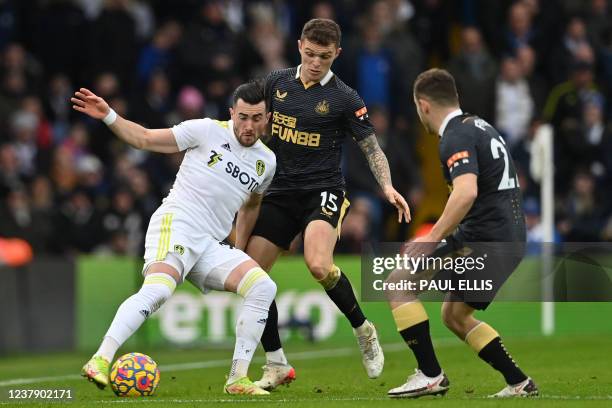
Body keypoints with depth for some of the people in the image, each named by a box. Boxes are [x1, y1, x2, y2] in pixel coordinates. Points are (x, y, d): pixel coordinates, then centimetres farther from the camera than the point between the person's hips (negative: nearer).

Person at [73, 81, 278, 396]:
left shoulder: (266, 161, 15)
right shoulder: (209, 131, 0)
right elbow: (145, 139, 3)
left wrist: (241, 246, 29)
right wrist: (108, 116, -9)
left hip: (211, 246, 6)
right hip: (176, 223, -6)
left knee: (263, 286, -14)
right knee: (158, 290, -32)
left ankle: (237, 379, -12)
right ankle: (100, 361, -35)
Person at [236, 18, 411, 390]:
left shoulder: (345, 99, -6)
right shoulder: (277, 83, 6)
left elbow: (372, 147, -3)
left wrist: (387, 186, -18)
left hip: (322, 192, -5)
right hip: (280, 192, 5)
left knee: (319, 265, -31)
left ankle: (363, 330, -5)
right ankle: (277, 366, 8)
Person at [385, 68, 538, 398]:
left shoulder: (456, 138, -12)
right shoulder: (480, 127, 18)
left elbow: (466, 192, -29)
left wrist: (433, 238, -28)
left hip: (484, 239, -10)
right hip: (510, 240, 10)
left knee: (398, 284, -7)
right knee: (454, 315, 23)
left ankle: (430, 375, -10)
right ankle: (519, 383, 19)